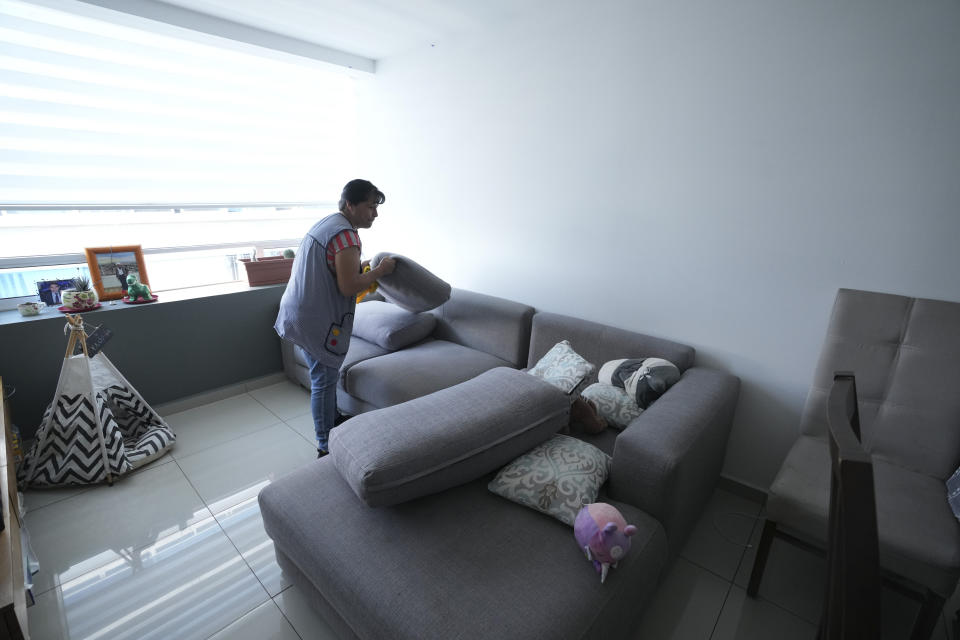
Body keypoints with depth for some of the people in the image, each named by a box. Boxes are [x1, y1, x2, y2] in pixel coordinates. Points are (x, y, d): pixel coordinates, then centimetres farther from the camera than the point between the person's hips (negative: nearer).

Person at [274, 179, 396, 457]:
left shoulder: (328, 223, 13)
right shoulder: (345, 234, -20)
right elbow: (348, 287, -24)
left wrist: (356, 267, 13)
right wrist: (380, 270, -12)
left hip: (300, 313, 10)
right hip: (316, 320, -10)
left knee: (326, 376, 23)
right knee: (325, 380, 2)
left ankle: (332, 425, 41)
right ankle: (326, 446, 17)